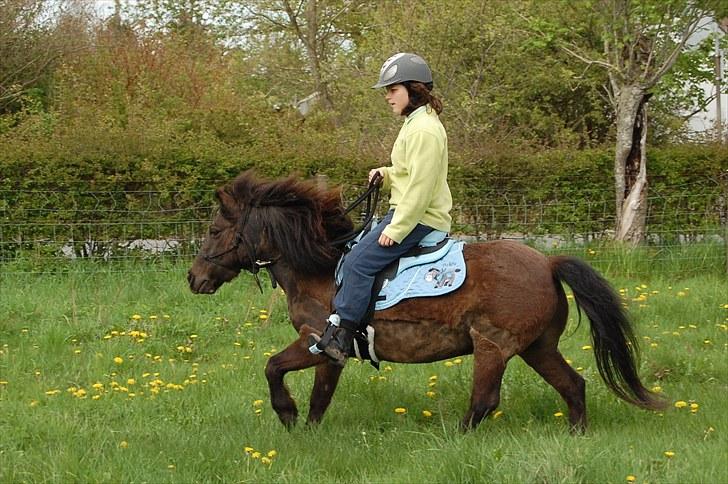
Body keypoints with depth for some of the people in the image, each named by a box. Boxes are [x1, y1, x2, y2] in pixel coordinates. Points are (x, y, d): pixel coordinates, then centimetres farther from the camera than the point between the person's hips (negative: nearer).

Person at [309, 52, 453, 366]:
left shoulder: (423, 130, -18)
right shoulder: (416, 123, 16)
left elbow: (420, 187, -23)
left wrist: (395, 230, -22)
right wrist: (385, 175, 10)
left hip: (419, 219, -11)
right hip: (409, 213, 11)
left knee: (359, 261, -17)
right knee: (355, 254, 16)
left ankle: (339, 338, -18)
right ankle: (339, 323, 15)